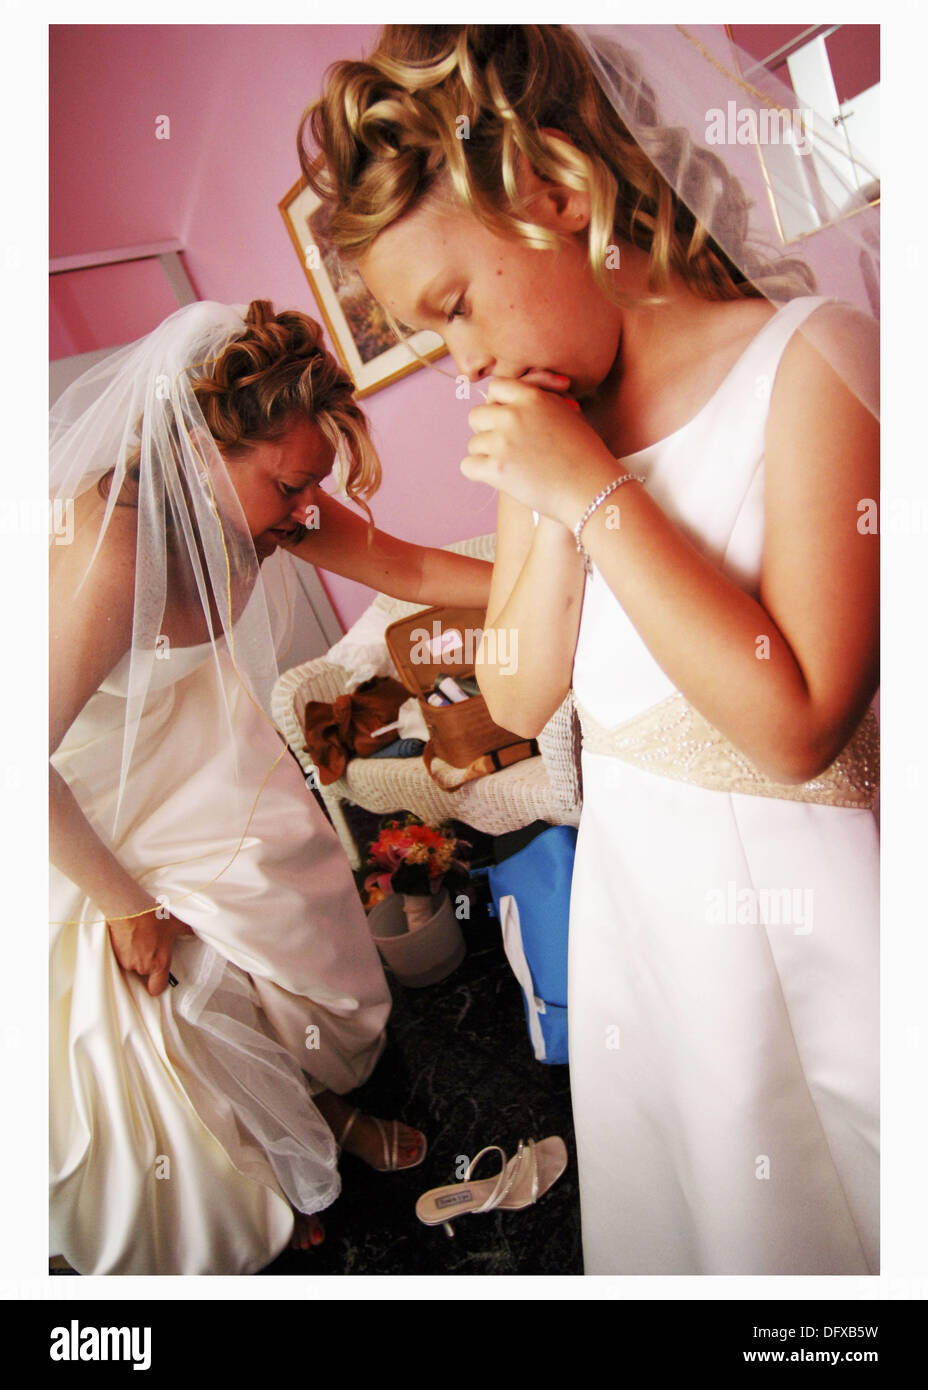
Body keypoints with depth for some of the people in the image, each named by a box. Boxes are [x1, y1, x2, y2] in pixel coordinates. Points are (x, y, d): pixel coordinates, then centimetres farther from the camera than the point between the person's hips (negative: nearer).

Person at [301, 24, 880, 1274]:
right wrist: (554, 513, -13)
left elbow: (793, 723, -24)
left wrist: (598, 490, -22)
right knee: (657, 1191, 25)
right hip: (627, 886, 6)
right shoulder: (545, 418, 2)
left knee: (806, 1205, 17)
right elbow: (522, 700, 2)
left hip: (792, 892, -5)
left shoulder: (806, 359, -16)